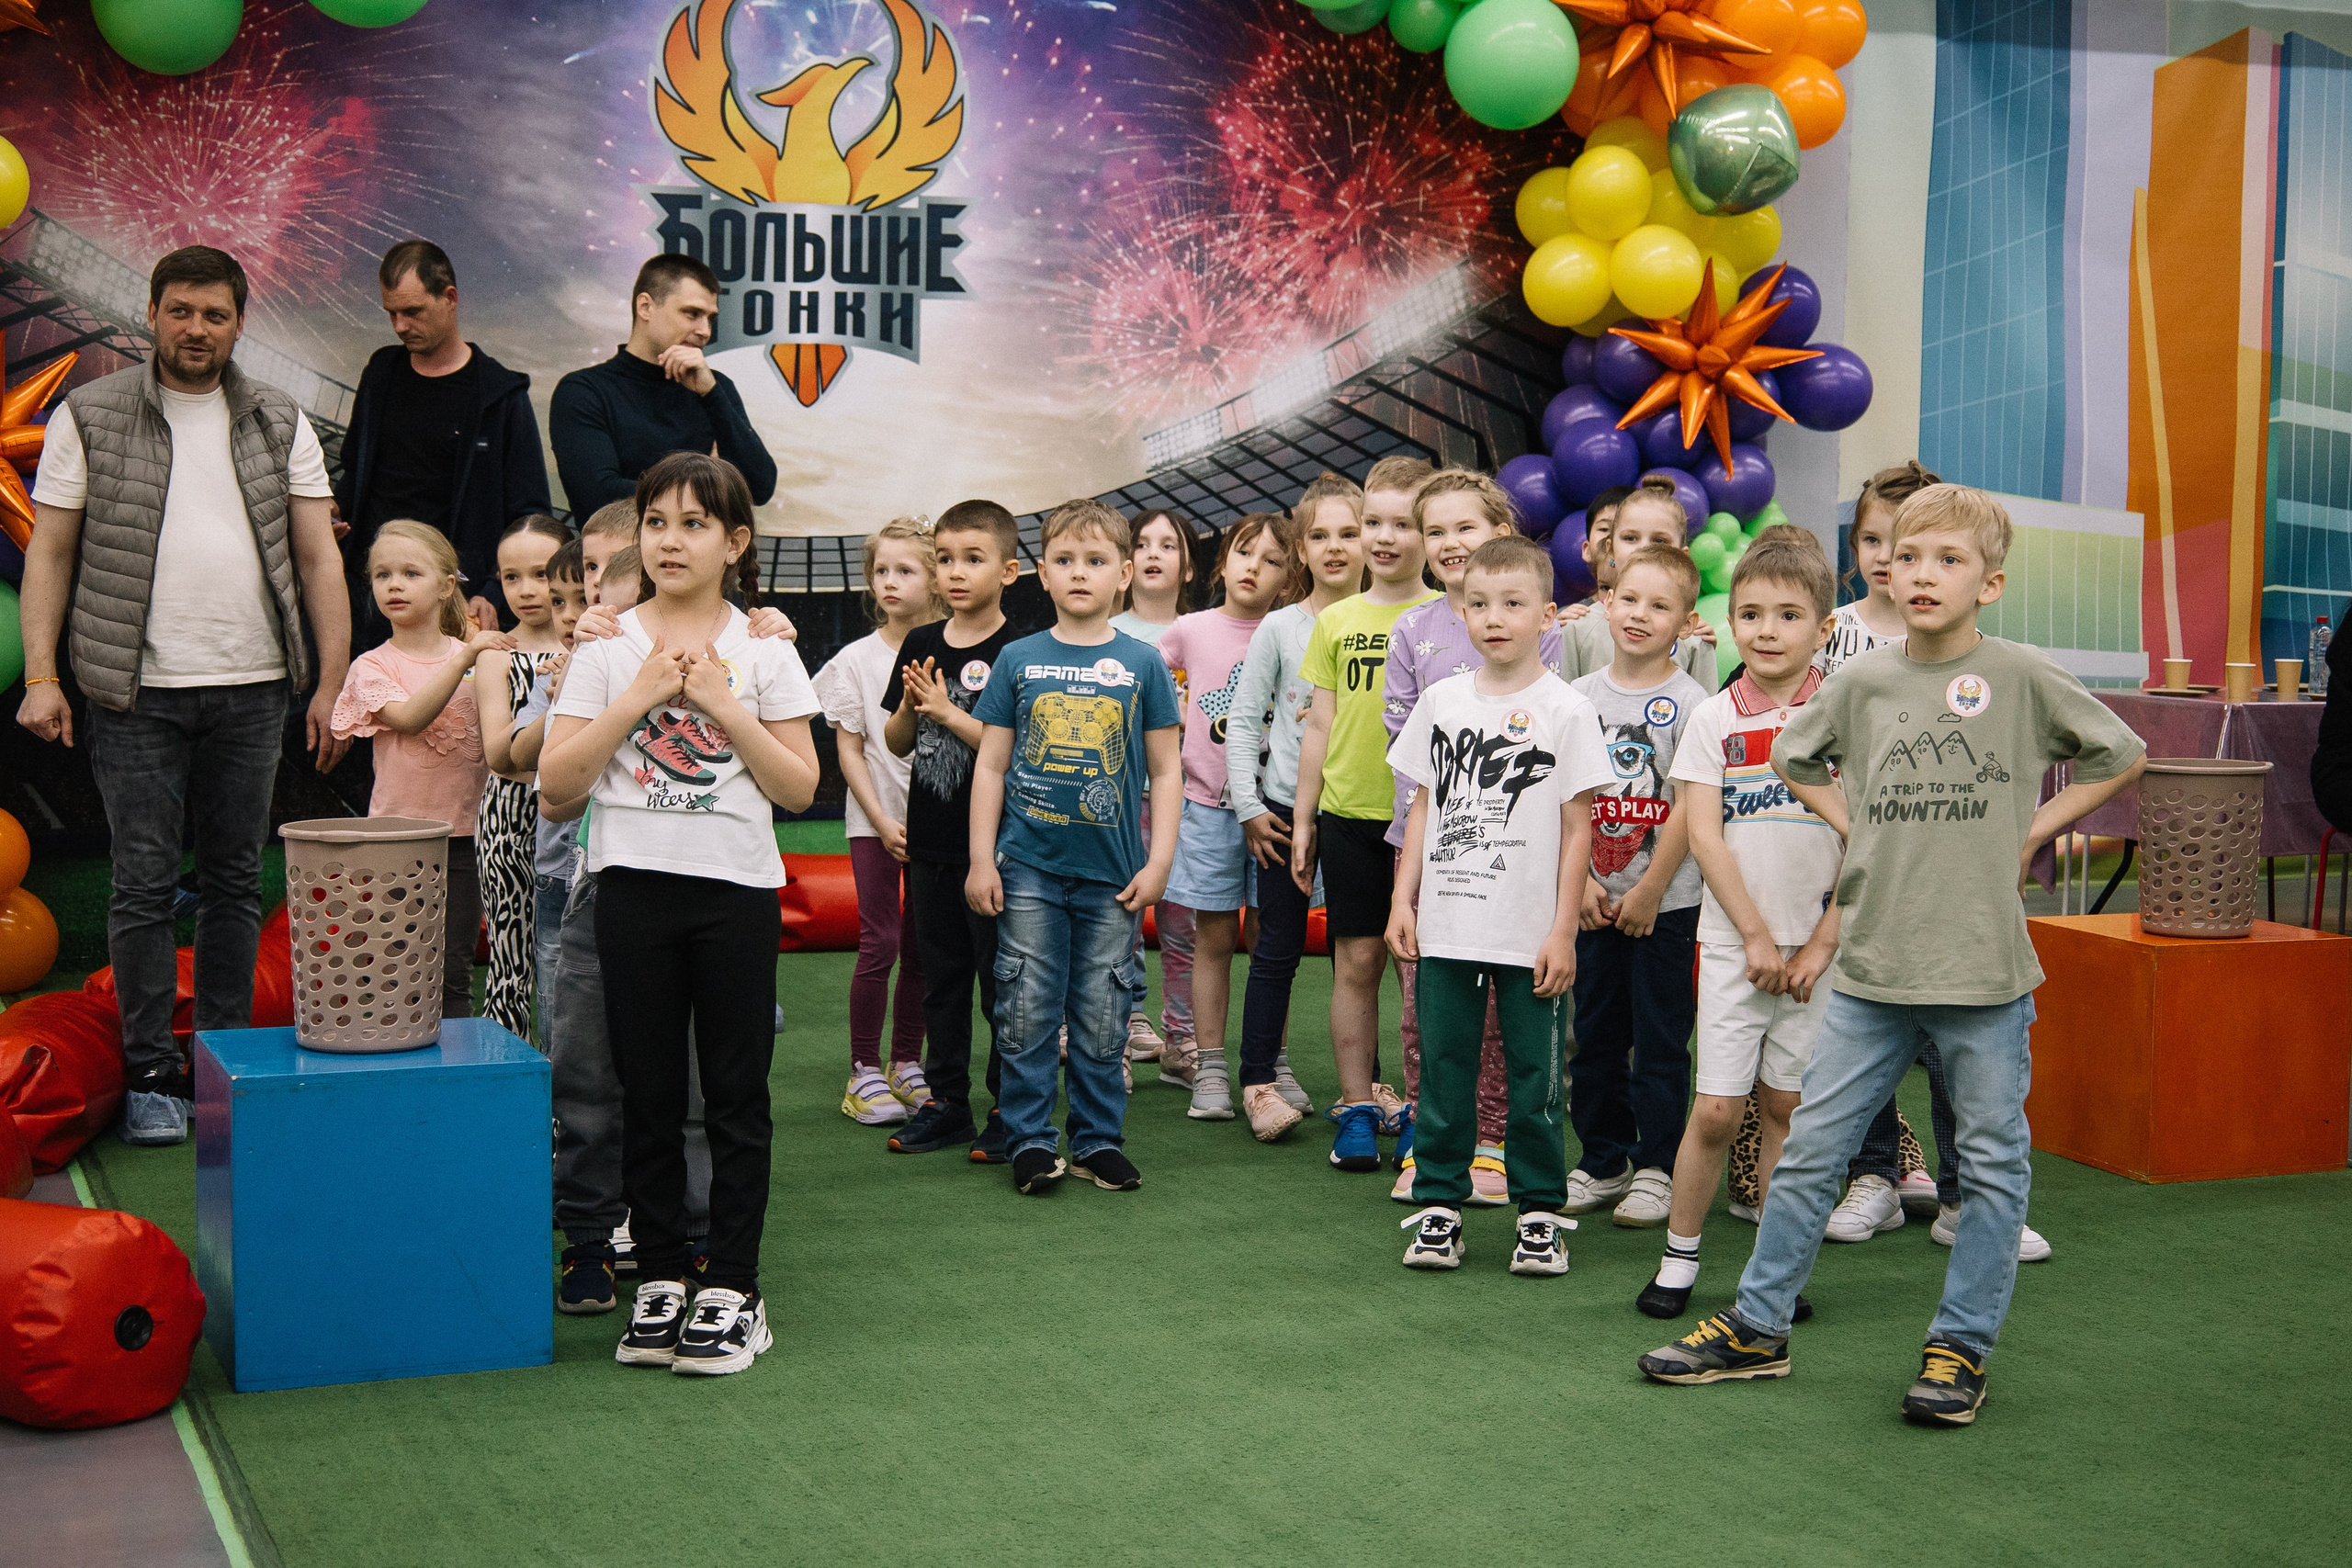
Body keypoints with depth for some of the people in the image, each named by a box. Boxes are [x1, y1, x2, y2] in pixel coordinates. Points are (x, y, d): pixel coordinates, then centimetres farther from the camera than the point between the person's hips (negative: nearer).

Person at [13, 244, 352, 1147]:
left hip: (252, 689, 2)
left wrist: (332, 685, 0)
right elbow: (50, 553, 3)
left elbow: (318, 557, 7)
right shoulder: (89, 417, 3)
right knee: (144, 884, 0)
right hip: (137, 692, -2)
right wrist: (40, 675, -6)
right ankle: (151, 1074, 8)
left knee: (236, 880, 8)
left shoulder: (279, 424, 9)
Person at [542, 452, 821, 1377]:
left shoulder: (763, 650, 4)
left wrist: (723, 704, -8)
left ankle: (731, 1289, 10)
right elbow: (557, 780, -2)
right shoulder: (608, 648, 5)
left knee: (736, 1093, 3)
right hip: (635, 885, 1)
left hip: (737, 891, -1)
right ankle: (660, 1280, 17)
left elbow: (800, 788, 1)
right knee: (648, 1093, 7)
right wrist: (640, 697, -10)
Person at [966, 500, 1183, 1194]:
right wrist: (981, 859, 1)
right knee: (1028, 1012, 2)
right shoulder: (1019, 660, 3)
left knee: (1102, 1018, 7)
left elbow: (1167, 771, 5)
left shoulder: (1142, 664, 2)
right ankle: (1030, 1141, 12)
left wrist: (1158, 862, 0)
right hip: (1029, 868, 0)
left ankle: (1100, 1139, 18)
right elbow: (991, 765, 6)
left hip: (1111, 873, 0)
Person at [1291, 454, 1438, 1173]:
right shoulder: (1336, 621, 7)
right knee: (1356, 959, 5)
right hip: (1349, 813, 2)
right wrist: (1303, 820, 9)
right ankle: (1357, 1107, 14)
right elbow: (1321, 726, 10)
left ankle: (1415, 1106, 15)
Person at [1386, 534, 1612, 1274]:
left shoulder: (1565, 710, -4)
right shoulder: (1441, 700, 7)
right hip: (1445, 927, 3)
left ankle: (1541, 1213, 16)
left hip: (1531, 934, -3)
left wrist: (1563, 931, -7)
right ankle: (1438, 1206, 18)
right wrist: (1403, 900, 7)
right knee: (1442, 1069, 8)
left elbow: (1578, 827, -3)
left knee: (1535, 1075, 5)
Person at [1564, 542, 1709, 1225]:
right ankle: (1603, 1162, 23)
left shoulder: (1688, 702, -8)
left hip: (1666, 901, -4)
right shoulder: (1581, 696, 5)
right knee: (1596, 1033, 11)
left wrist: (1648, 894, -11)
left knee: (1659, 1037, 2)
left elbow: (1689, 810, -11)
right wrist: (1581, 881, -3)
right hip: (1595, 900, 4)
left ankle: (1658, 1169, 12)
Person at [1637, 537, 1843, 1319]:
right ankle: (1678, 1256, 12)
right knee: (1717, 1108, -3)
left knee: (1785, 1104, 6)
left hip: (1815, 945, 1)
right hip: (1733, 942, 0)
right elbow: (1704, 836, -4)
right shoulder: (1714, 718, 1)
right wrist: (1757, 937, -8)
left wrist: (1823, 943, -6)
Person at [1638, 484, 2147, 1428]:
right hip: (1873, 964, 3)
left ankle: (1962, 1344, 20)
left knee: (1992, 1161, 7)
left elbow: (2121, 758, 7)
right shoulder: (1863, 680, 4)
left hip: (1986, 968, -2)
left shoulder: (2021, 676, -4)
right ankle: (1757, 1328, 17)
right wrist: (1858, 828, 9)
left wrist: (2030, 832, 0)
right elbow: (1795, 761, 22)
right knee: (1811, 1147, 6)